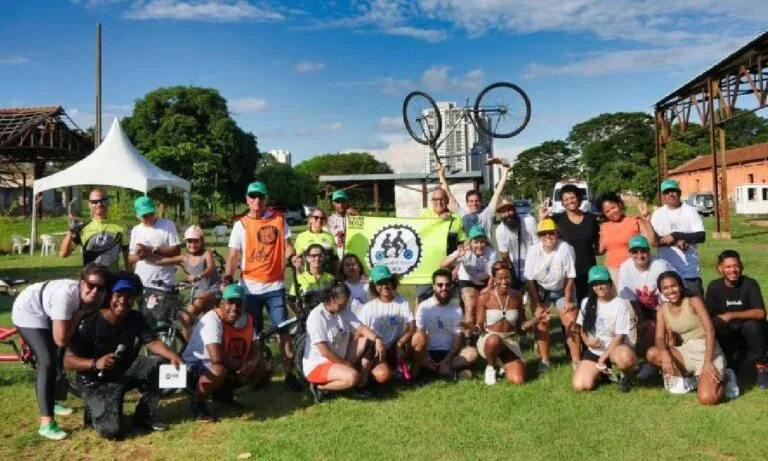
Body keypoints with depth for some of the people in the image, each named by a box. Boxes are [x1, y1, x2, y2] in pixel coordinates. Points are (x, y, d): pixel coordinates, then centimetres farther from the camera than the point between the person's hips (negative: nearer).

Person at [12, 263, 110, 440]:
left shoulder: (94, 299, -19)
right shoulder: (66, 294, -39)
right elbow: (61, 340, -37)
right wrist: (79, 314, -31)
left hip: (45, 312, 8)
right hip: (28, 311, -8)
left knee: (52, 359, 21)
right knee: (47, 363, -18)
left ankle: (50, 402, 43)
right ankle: (46, 423, -16)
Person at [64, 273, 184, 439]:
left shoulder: (136, 318, -7)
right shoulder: (90, 322, -20)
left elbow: (153, 342, -15)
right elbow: (68, 361, -18)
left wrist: (172, 356, -35)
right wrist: (95, 363, -37)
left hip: (124, 372, 5)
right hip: (96, 381, -5)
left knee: (157, 365, -22)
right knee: (112, 431, -22)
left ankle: (144, 417, -2)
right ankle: (95, 411, 15)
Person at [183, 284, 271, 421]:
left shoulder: (247, 320, -6)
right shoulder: (212, 319, -30)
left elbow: (255, 349, 0)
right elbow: (217, 357, -41)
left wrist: (250, 365, -22)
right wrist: (240, 364, -24)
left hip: (230, 365, 8)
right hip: (196, 365, -8)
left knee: (262, 367, -1)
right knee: (218, 371, -39)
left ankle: (224, 392, 17)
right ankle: (198, 402, -8)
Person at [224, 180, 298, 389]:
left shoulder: (278, 218, 3)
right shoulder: (241, 224, 0)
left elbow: (286, 245, 6)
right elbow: (234, 255, -4)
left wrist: (293, 257, -16)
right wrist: (227, 276, -20)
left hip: (275, 286, 0)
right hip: (250, 288, 0)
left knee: (284, 330, -1)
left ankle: (289, 373, 9)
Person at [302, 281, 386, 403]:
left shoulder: (344, 311, 3)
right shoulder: (316, 316, -20)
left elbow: (361, 328, -3)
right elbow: (324, 351, -23)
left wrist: (377, 339, -23)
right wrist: (346, 363, -14)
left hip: (340, 360, 8)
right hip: (317, 365, -8)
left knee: (368, 341, -6)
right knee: (352, 376, -33)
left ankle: (360, 386, -1)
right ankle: (320, 387, -7)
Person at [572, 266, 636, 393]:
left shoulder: (620, 305, -12)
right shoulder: (586, 303, 2)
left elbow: (619, 337, -12)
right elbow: (583, 329, 12)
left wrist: (603, 358, -16)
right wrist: (587, 341, -11)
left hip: (615, 349, -4)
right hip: (594, 352, 4)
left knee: (624, 357, -42)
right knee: (579, 386, -17)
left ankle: (626, 377, -5)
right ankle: (601, 372, 16)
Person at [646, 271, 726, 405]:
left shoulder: (694, 301, -13)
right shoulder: (663, 309, 1)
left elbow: (710, 330, -19)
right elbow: (660, 338, -4)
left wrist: (708, 362, -26)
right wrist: (665, 354, -28)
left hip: (707, 351, -5)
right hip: (687, 351, 5)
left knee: (707, 399, -24)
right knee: (652, 354, -20)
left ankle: (720, 380, 10)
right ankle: (680, 380, 3)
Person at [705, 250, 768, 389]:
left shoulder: (750, 284, -15)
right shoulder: (714, 287, -7)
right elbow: (709, 317, -5)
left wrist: (731, 315, -32)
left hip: (752, 335, -2)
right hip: (729, 336, 2)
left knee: (751, 325, -35)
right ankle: (739, 356, 17)